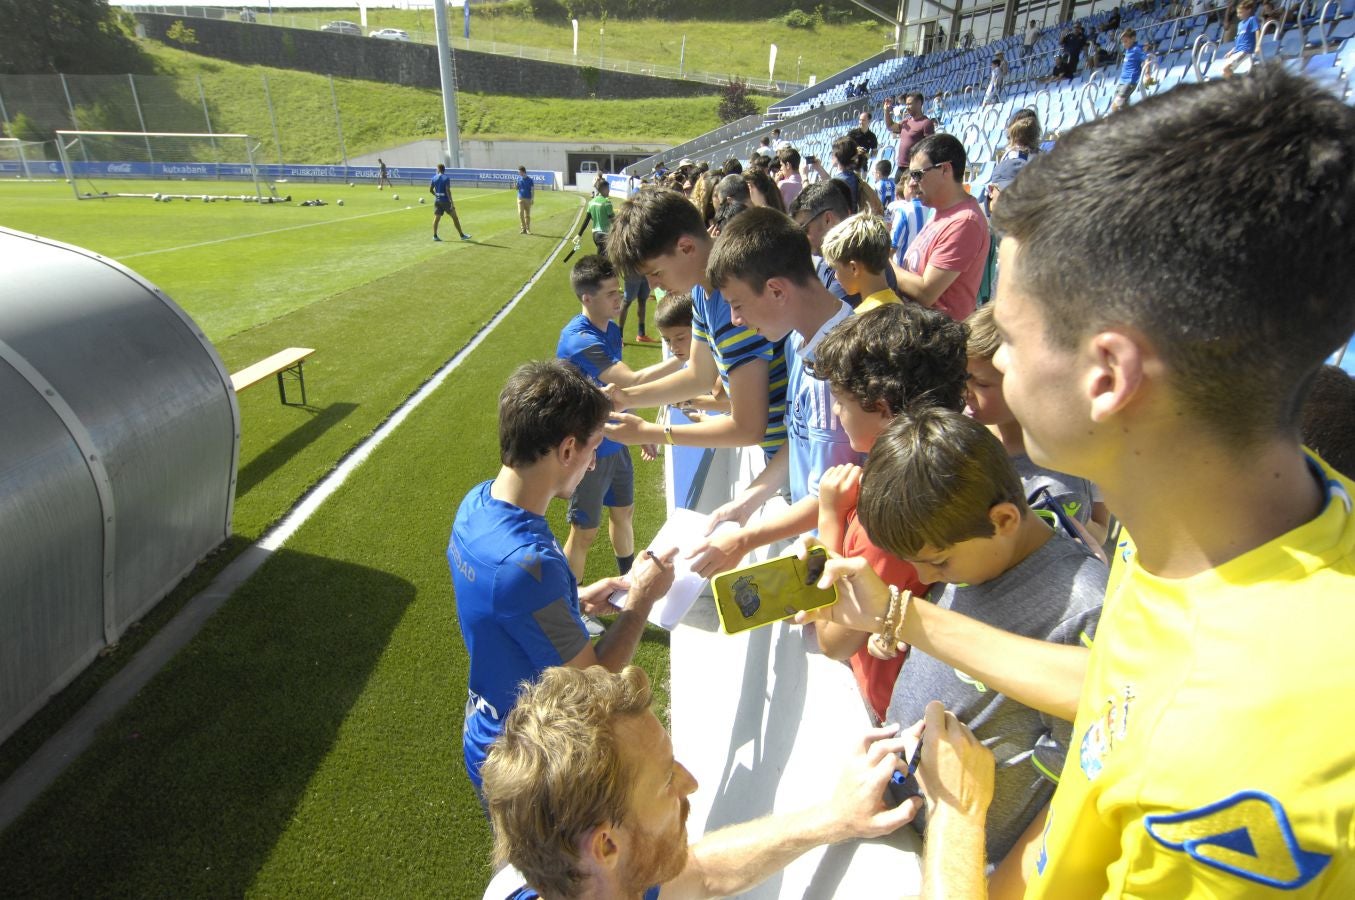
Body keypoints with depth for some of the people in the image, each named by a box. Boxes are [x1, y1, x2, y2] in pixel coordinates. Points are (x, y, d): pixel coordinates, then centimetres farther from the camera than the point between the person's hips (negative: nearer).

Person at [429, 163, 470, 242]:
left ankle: (435, 236, 8)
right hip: (445, 200, -5)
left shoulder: (434, 178, 4)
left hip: (437, 200, 5)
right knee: (454, 217, 3)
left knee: (436, 218, 10)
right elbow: (448, 191, -18)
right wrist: (451, 202, -18)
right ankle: (462, 235, 6)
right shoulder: (446, 178, -10)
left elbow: (430, 190, 7)